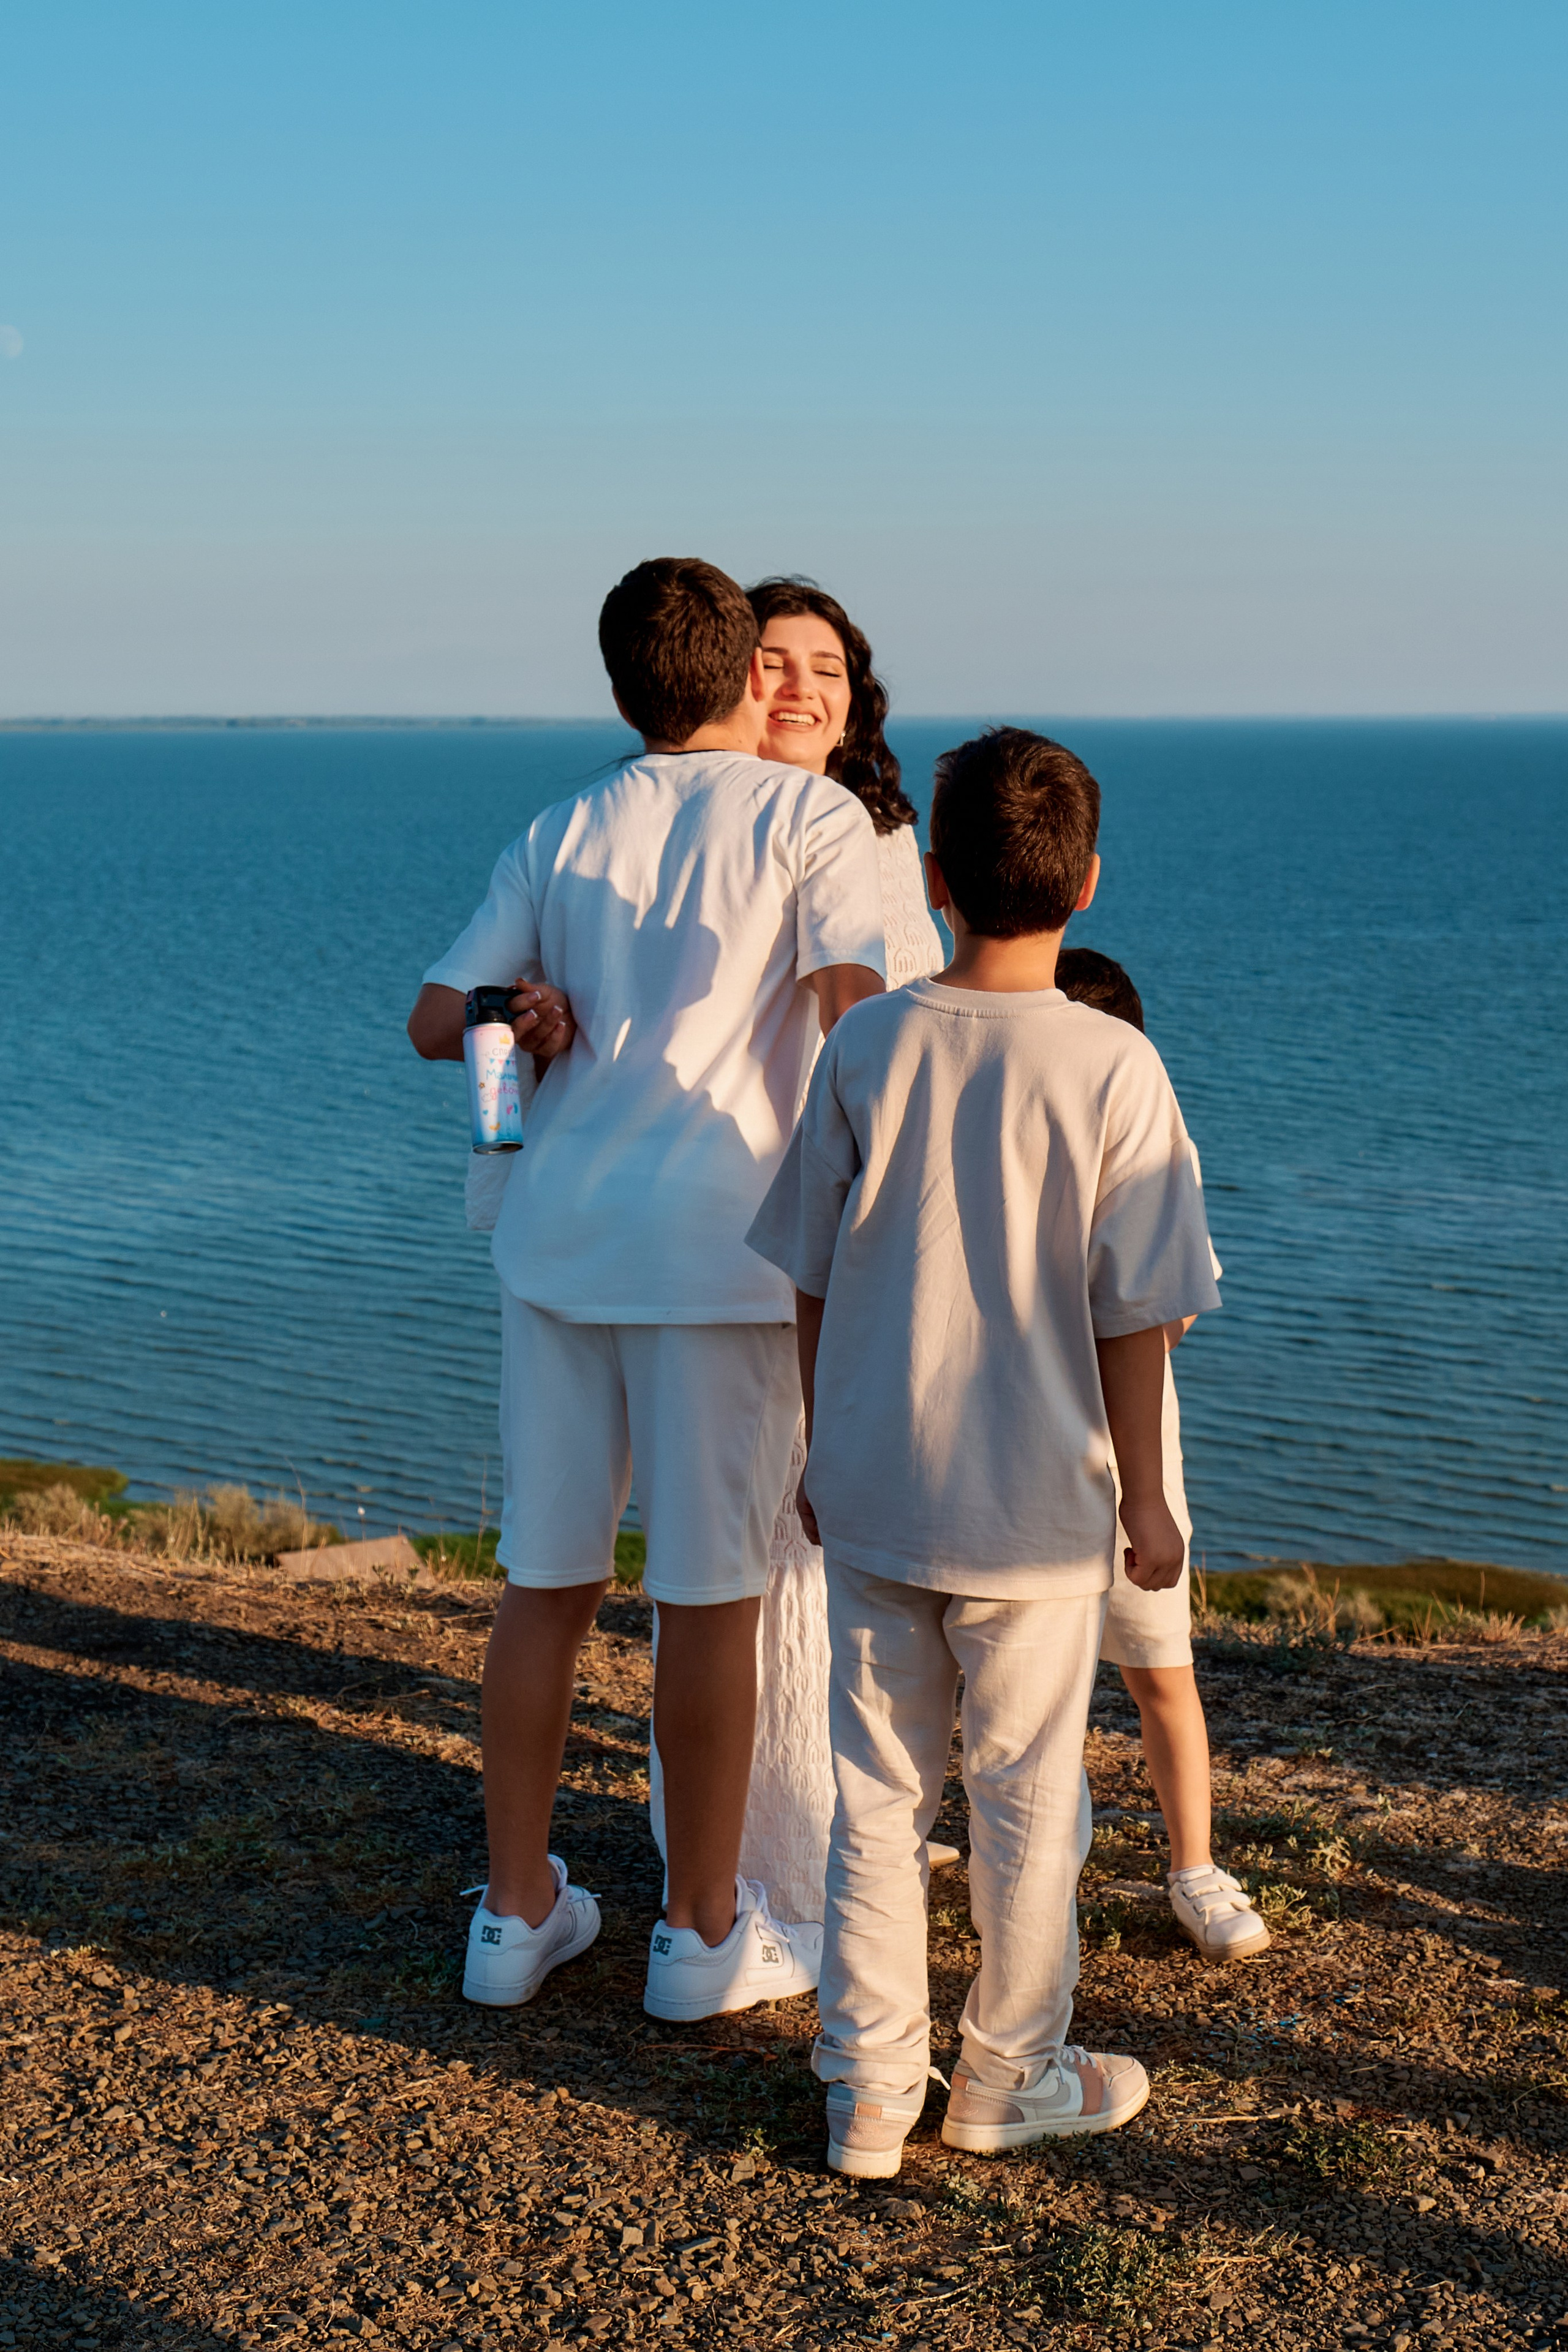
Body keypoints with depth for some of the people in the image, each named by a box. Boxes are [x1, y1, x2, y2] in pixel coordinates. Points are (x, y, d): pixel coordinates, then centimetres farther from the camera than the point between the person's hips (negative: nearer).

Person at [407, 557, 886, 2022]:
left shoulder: (563, 836, 12)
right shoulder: (813, 817, -1)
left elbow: (438, 1021, 12)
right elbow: (857, 1019, -14)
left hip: (558, 1233, 5)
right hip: (719, 1243, -5)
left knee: (545, 1582, 11)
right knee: (711, 1595, 4)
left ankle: (517, 1913, 21)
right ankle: (702, 1932, 15)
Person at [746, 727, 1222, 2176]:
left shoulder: (867, 1046, -4)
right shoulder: (1113, 1066, -12)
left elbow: (810, 1279, 2)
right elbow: (1132, 1313, -10)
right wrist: (1145, 1499, 1)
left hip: (870, 1492, 3)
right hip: (1035, 1508, -2)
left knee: (877, 1795, 12)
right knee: (1029, 1802, 13)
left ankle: (870, 2094, 20)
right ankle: (1011, 2078, 27)